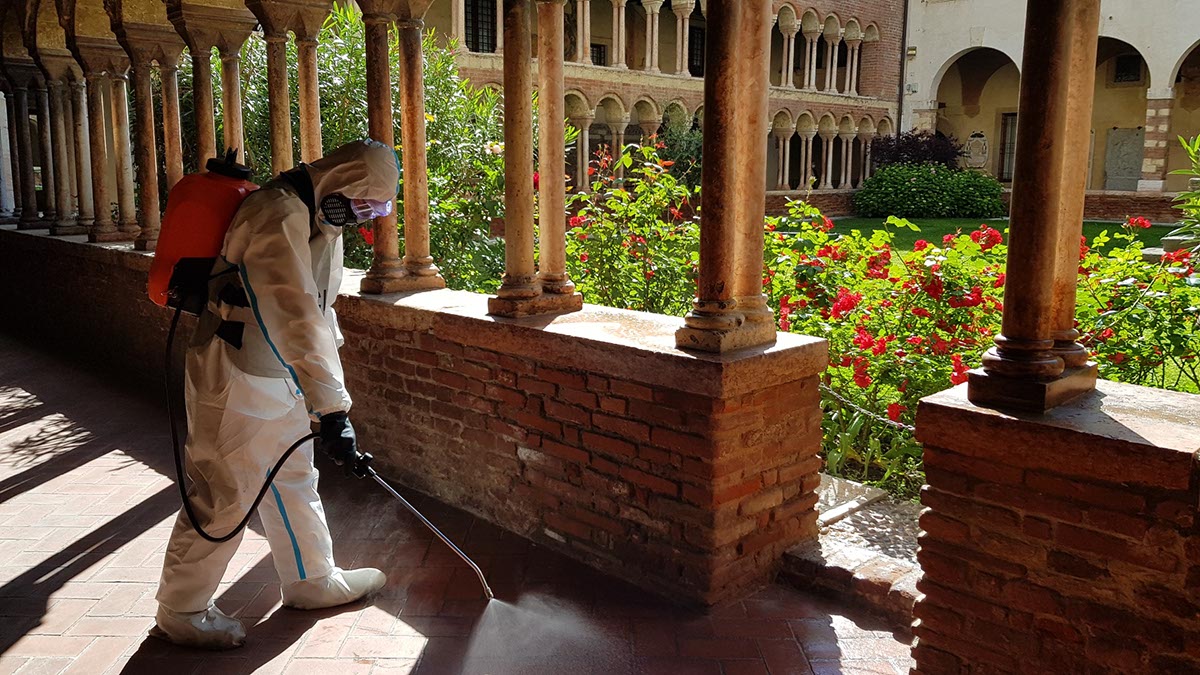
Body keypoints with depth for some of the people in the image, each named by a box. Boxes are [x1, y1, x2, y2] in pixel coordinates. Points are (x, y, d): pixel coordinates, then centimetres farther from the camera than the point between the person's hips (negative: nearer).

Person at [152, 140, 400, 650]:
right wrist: (332, 413, -36)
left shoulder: (320, 216, 8)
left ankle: (312, 581, 35)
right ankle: (181, 611, 20)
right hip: (236, 381, -10)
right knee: (223, 495, 1)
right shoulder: (280, 218, -26)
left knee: (295, 481, 19)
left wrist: (329, 357, 23)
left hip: (279, 377, 10)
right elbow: (298, 321, -34)